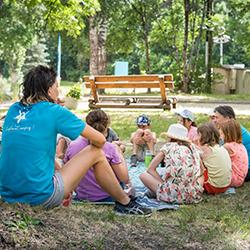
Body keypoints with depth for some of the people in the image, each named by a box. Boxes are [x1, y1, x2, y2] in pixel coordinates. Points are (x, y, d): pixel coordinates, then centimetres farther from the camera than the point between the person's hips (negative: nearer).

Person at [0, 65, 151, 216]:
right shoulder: (54, 111, -7)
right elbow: (100, 140, -1)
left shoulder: (13, 110, 9)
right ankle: (124, 203, 20)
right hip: (40, 197, -7)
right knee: (96, 153, 7)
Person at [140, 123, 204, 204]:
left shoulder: (168, 146, 7)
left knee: (143, 175, 15)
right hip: (194, 195, 4)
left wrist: (164, 183, 8)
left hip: (175, 194, -4)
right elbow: (201, 173, 19)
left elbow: (151, 169, 5)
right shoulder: (193, 147, 15)